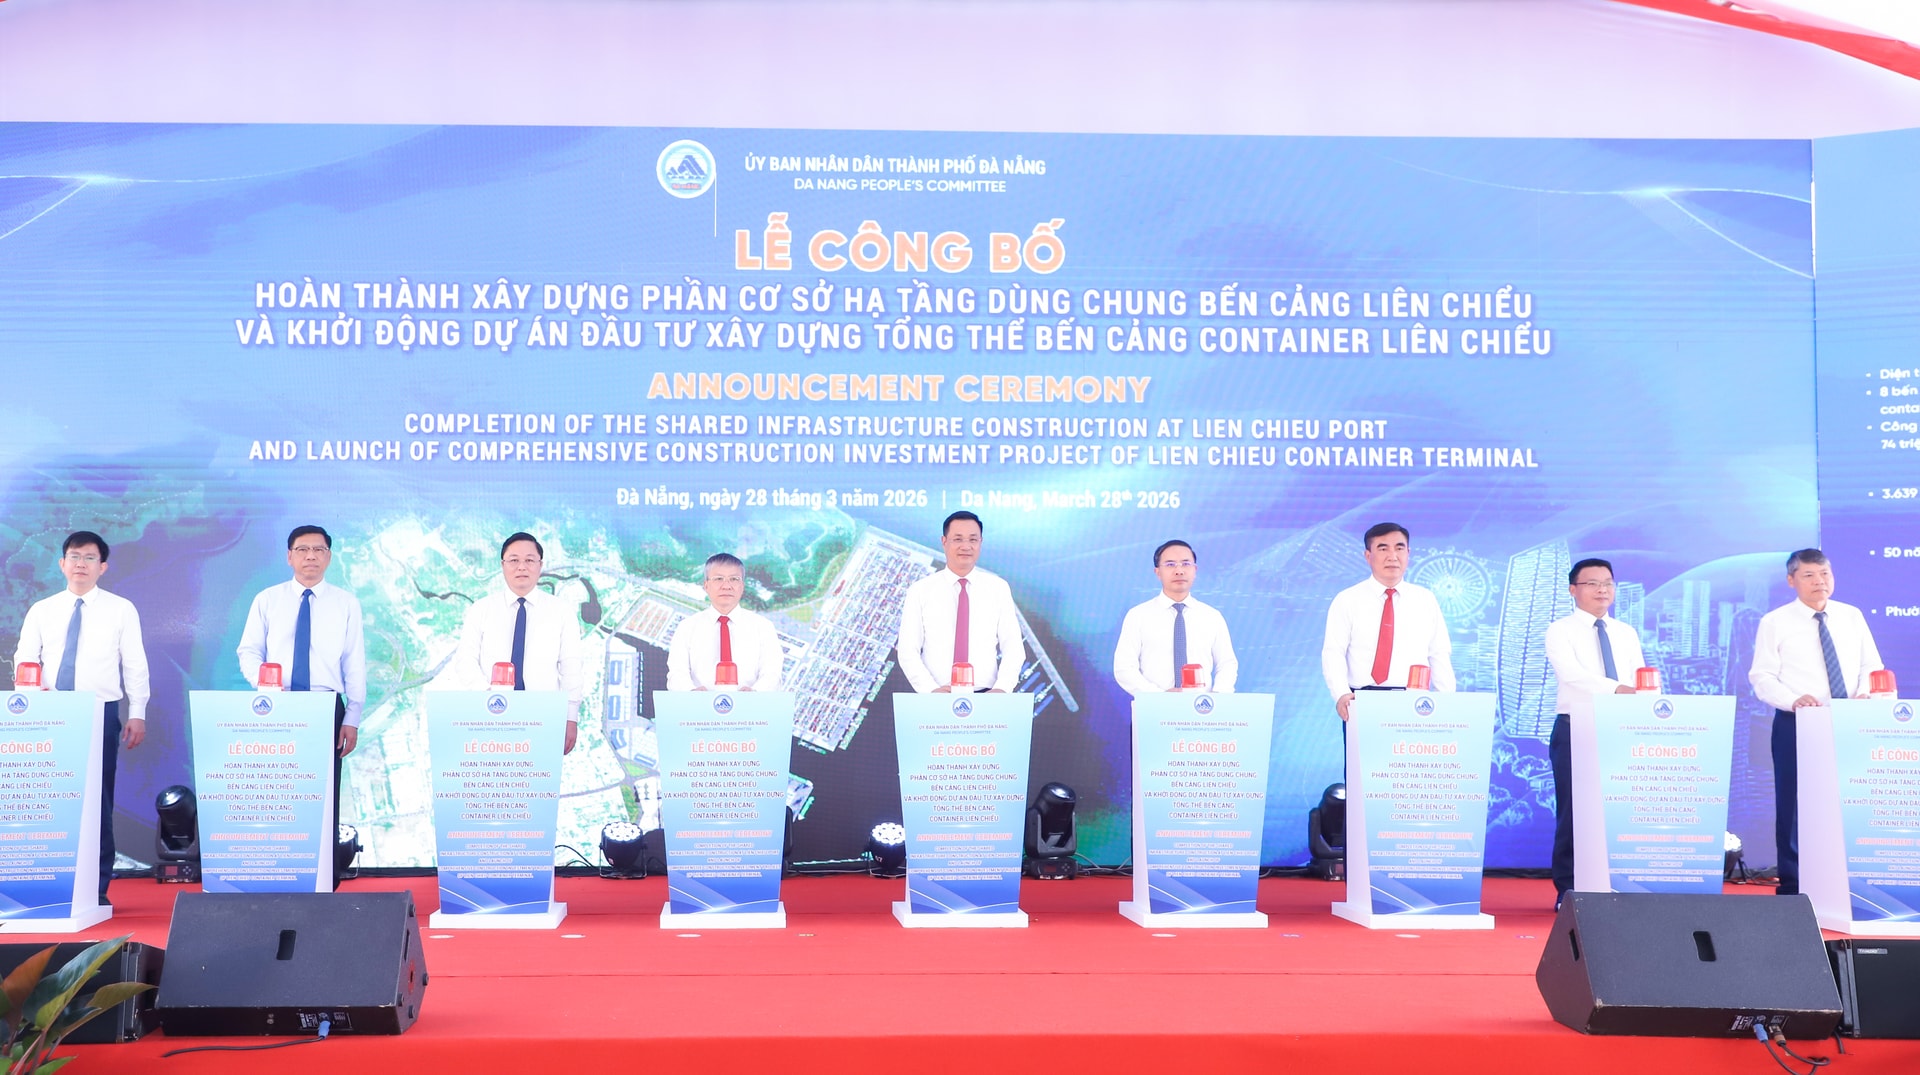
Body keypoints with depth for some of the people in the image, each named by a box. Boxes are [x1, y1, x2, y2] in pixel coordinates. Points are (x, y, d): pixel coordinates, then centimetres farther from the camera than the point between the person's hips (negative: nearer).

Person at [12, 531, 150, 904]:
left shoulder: (121, 610, 5)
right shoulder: (42, 610, 11)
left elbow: (135, 665, 3)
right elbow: (24, 659, 9)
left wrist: (137, 713, -2)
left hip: (101, 712, -2)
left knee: (98, 801, -2)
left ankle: (97, 888, 4)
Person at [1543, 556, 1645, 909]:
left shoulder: (1626, 634, 15)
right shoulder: (1561, 630, -2)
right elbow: (1571, 673, -20)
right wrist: (1617, 688, -34)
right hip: (1575, 729, -4)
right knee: (1574, 810, -3)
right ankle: (1568, 890, 4)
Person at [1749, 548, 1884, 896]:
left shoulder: (1852, 616, 10)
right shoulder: (1775, 622, 0)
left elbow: (1872, 666, 9)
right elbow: (1762, 678, -6)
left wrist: (1866, 695, -12)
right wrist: (1794, 700, -23)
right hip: (1795, 725, -3)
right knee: (1795, 805, 0)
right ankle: (1792, 885, 8)